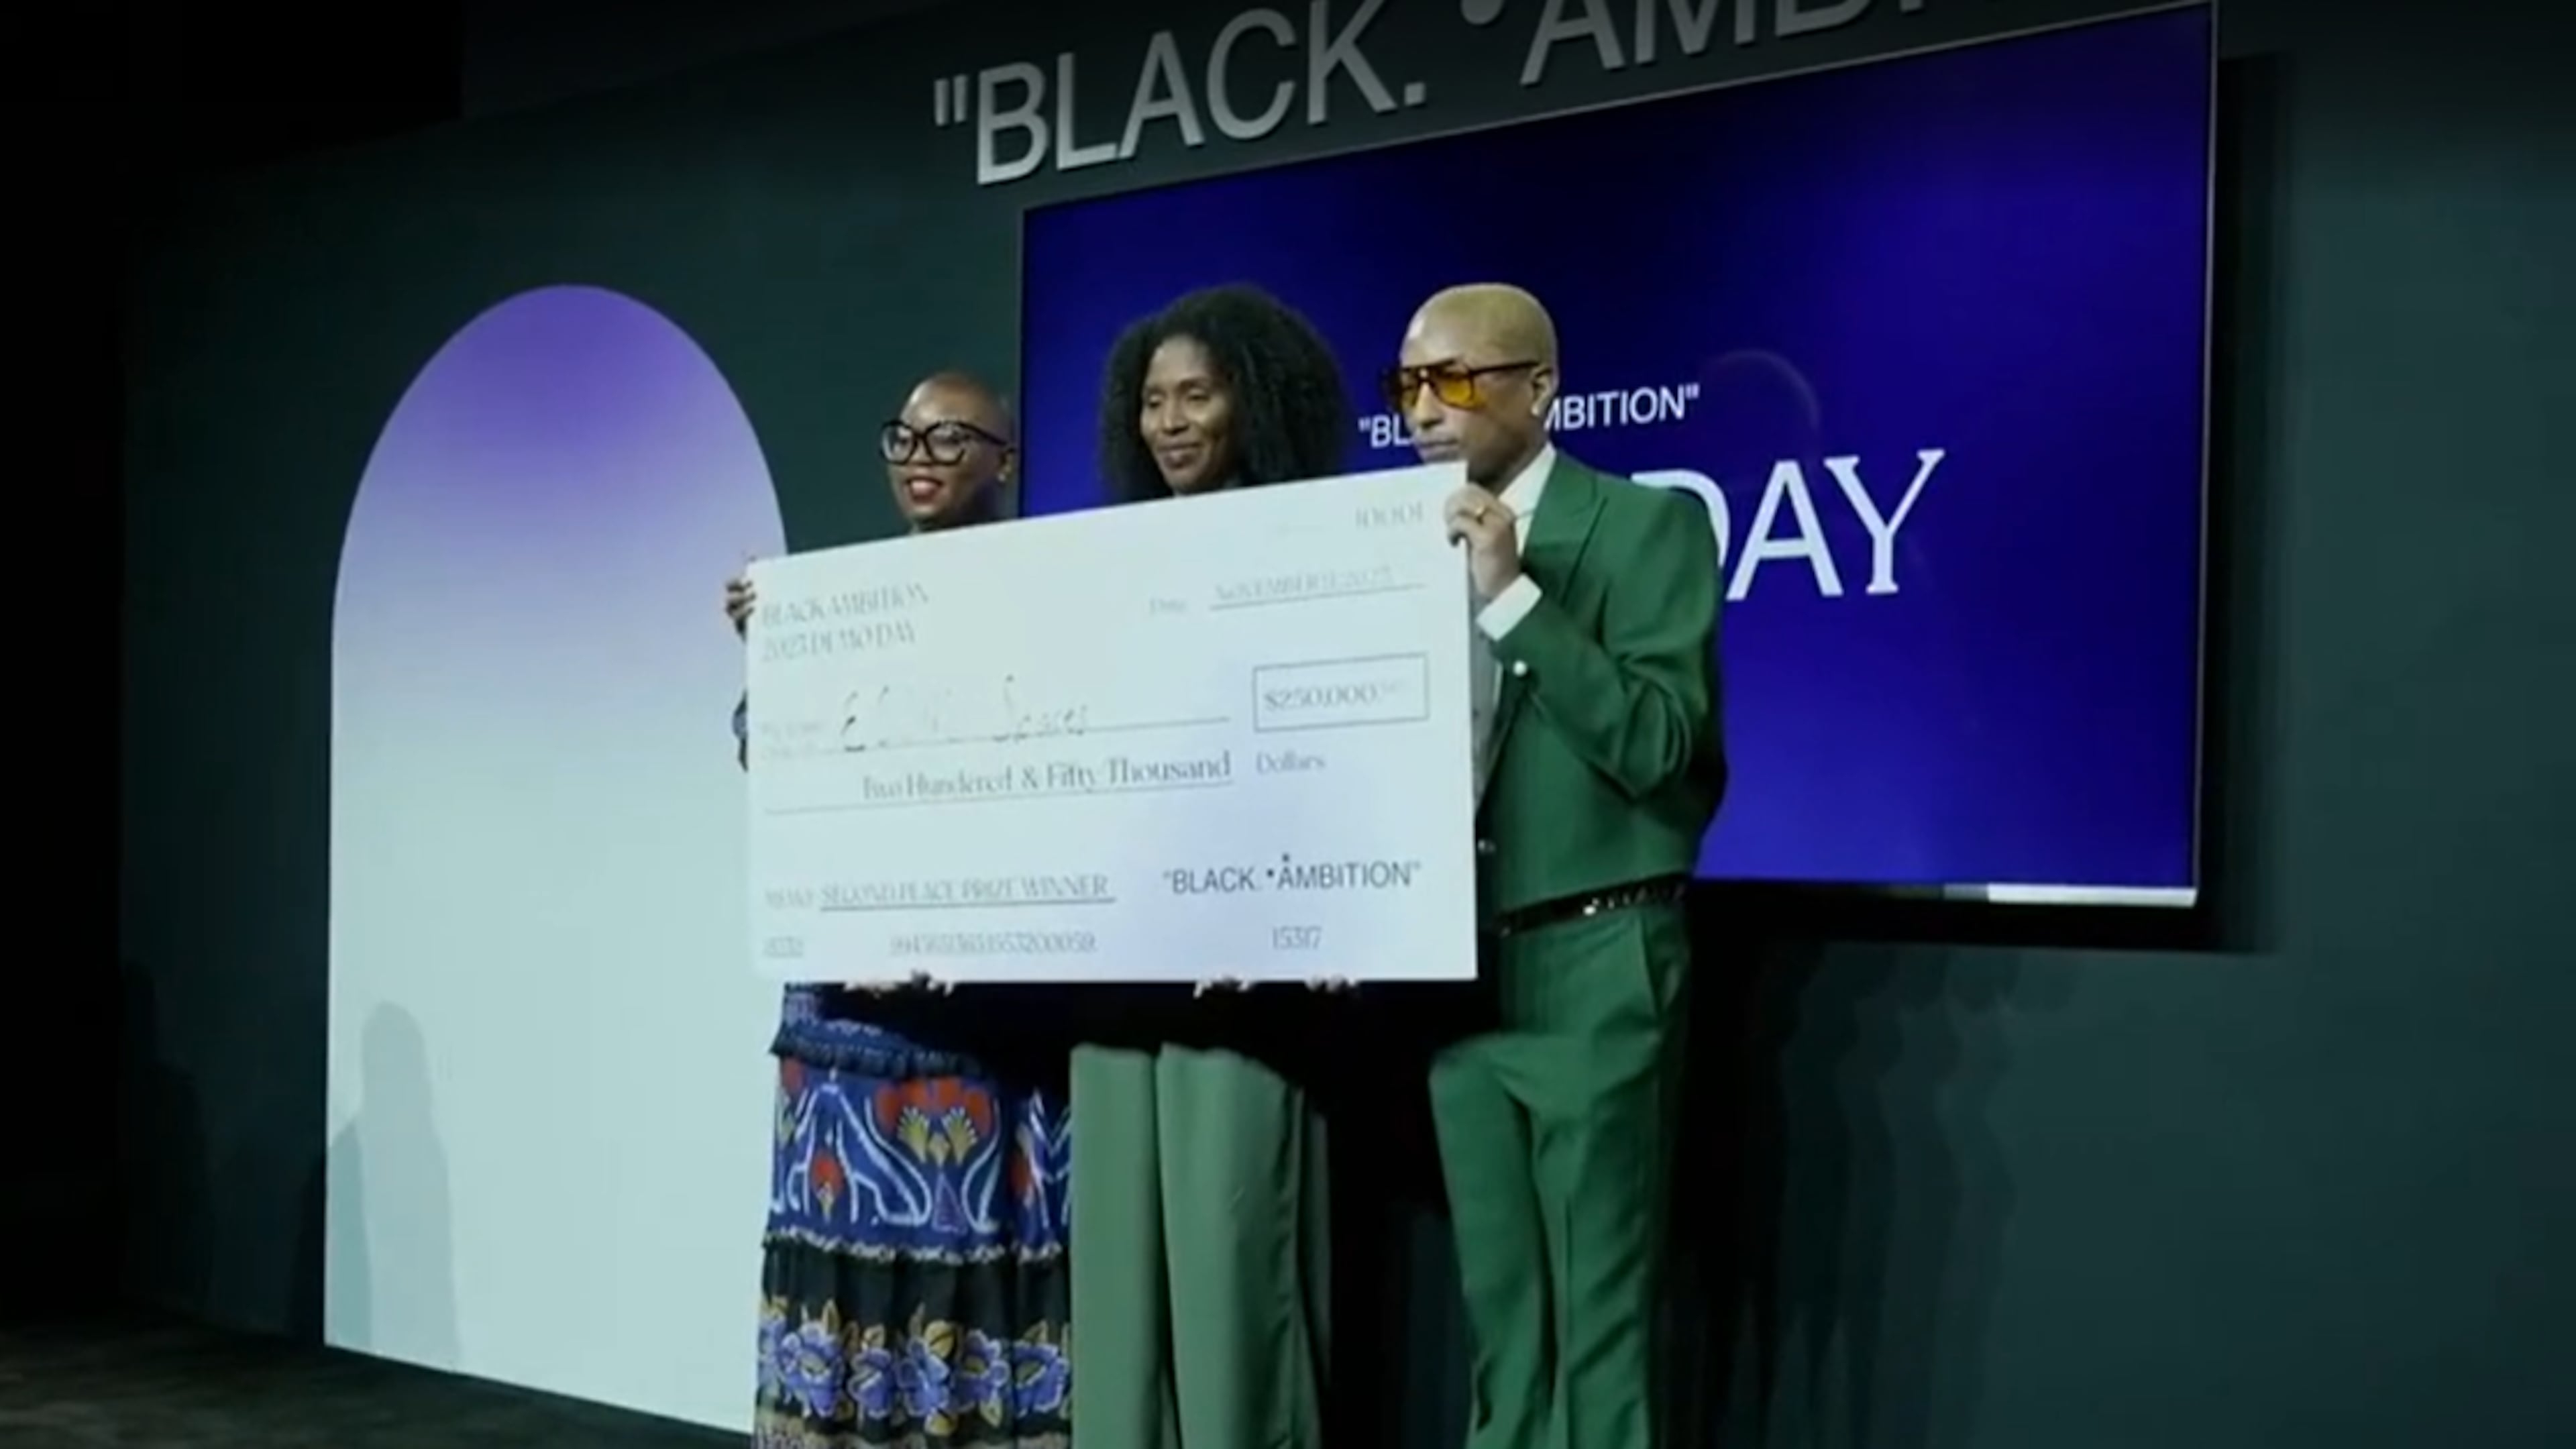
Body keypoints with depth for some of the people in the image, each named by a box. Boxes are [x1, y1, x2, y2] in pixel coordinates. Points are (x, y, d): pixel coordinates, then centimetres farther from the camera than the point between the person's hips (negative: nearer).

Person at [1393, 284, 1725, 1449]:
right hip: (1455, 966, 5)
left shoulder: (1647, 524, -4)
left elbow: (1659, 744, -14)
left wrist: (1515, 597, -19)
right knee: (1498, 1311, 12)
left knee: (1600, 1318, 0)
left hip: (1592, 964, -5)